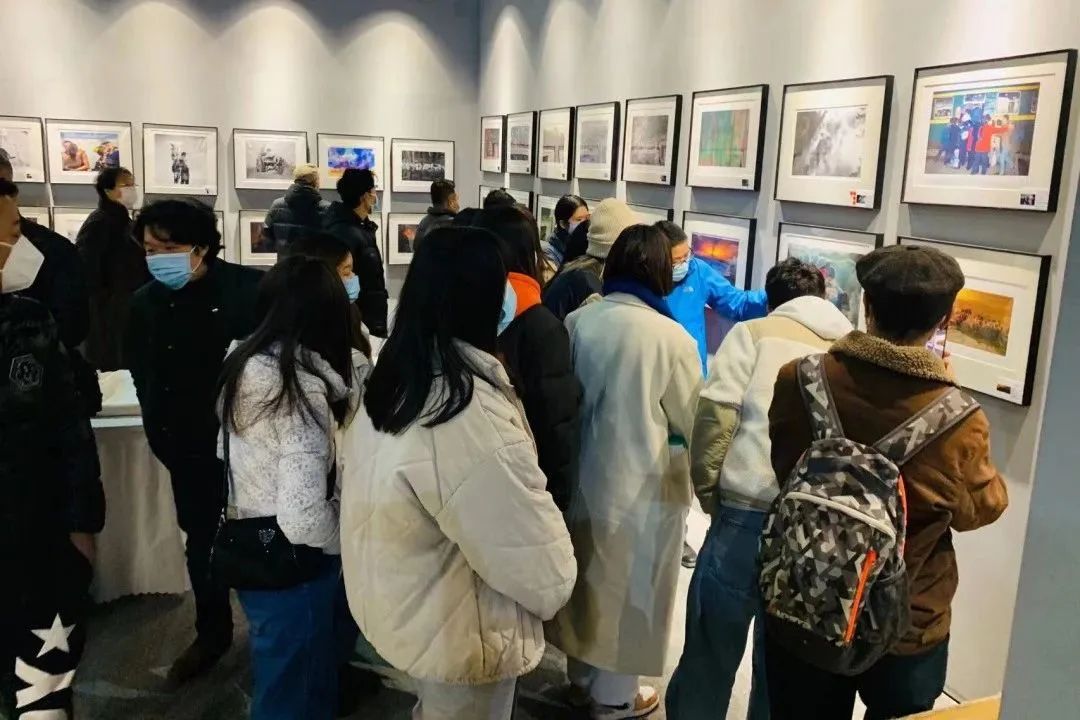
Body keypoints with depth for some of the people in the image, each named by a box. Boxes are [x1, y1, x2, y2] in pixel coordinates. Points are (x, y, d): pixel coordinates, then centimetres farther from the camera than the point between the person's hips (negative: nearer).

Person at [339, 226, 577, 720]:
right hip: (459, 635, -8)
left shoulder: (395, 378, -5)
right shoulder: (472, 411, -33)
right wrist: (554, 585, -5)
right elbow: (538, 562, -26)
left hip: (403, 604, 8)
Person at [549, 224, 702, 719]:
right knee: (627, 584, 14)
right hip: (641, 485, -4)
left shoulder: (576, 322, -8)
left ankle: (581, 675, 40)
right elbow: (691, 421, -5)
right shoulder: (671, 337, -19)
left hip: (582, 474, 5)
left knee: (586, 574, 21)